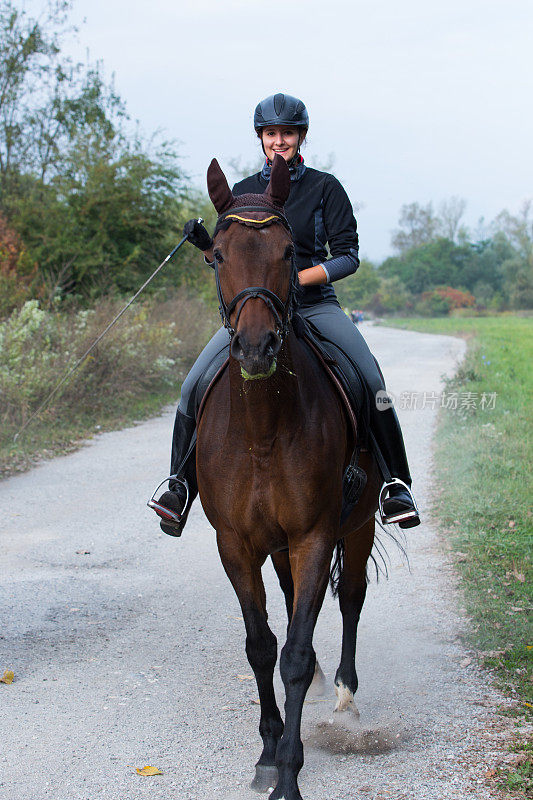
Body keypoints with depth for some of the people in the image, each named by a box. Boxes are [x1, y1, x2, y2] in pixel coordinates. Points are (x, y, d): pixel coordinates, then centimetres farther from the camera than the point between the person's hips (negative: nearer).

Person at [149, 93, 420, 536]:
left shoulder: (325, 188, 3)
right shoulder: (243, 191, 12)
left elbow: (348, 256, -3)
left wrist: (295, 277, -17)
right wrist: (205, 244, -5)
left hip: (315, 304, -2)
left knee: (370, 380, -26)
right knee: (195, 386, -16)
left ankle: (396, 483, -13)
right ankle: (181, 483, 1)